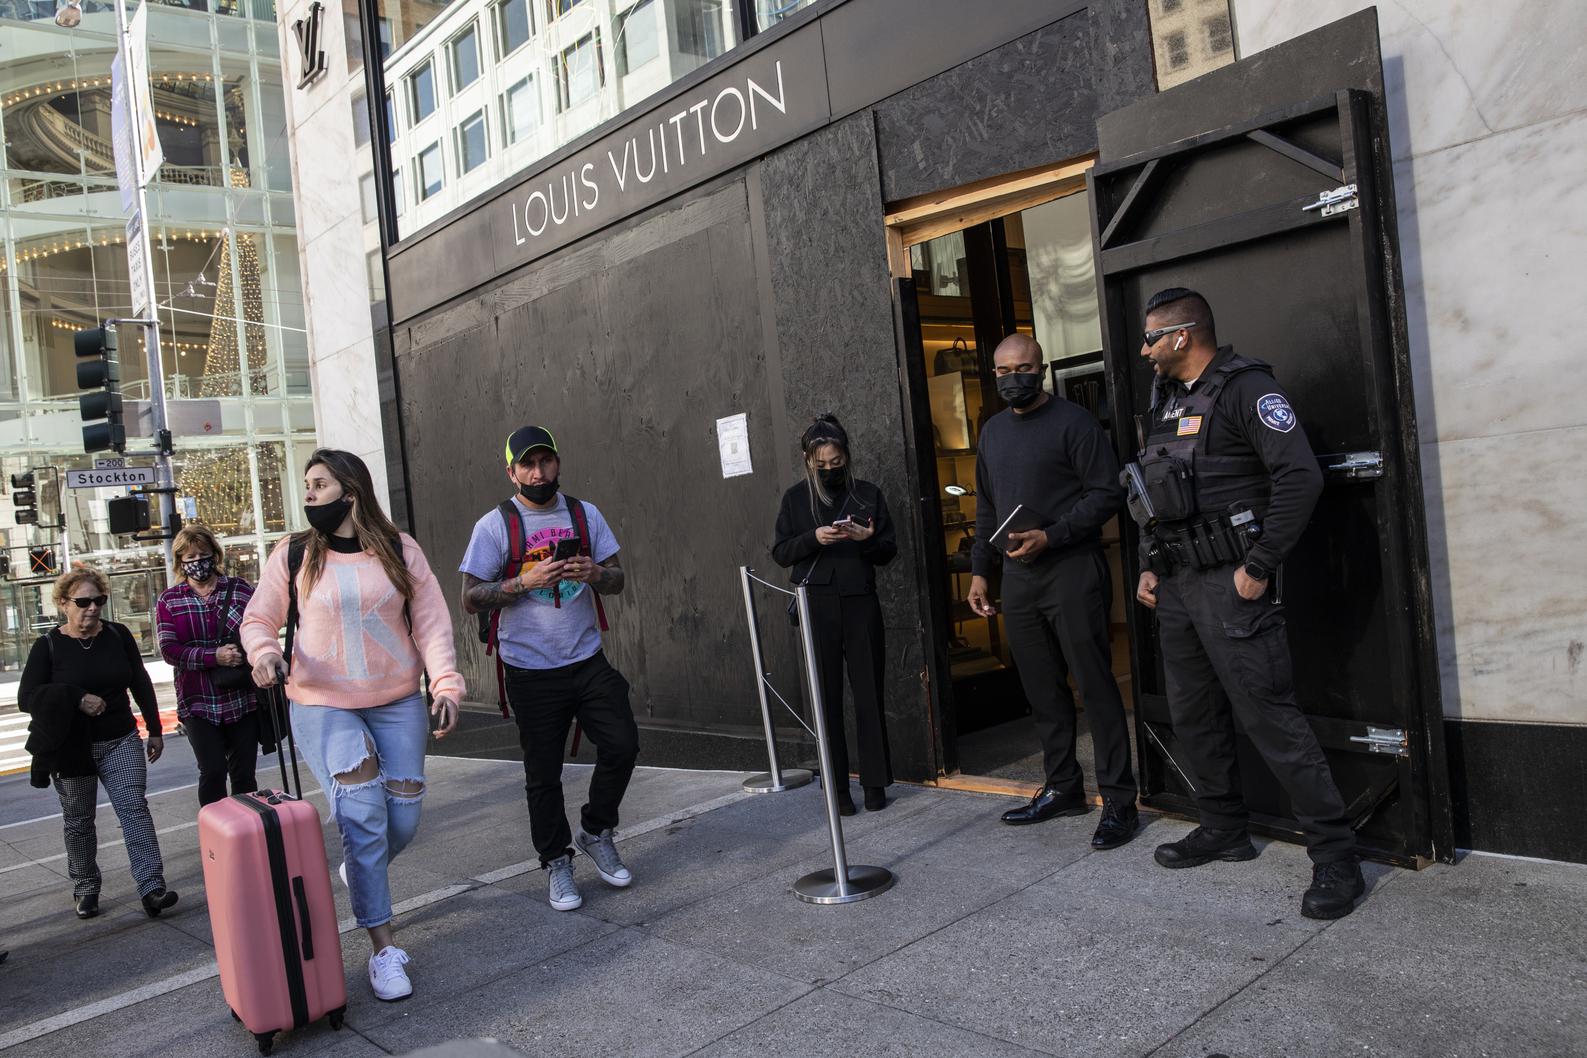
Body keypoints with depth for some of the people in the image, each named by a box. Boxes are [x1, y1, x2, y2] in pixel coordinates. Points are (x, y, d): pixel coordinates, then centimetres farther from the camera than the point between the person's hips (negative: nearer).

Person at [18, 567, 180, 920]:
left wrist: (154, 730, 9)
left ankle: (152, 888, -16)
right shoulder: (48, 645, -4)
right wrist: (76, 699, -22)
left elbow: (140, 684, 8)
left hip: (121, 742, 1)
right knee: (78, 821, 11)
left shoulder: (118, 635, 1)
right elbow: (26, 697, -8)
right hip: (71, 749, -1)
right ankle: (85, 890, 27)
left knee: (134, 808, -10)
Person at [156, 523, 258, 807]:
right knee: (213, 772, -6)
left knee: (244, 774, 7)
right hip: (198, 702, 0)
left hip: (242, 699, 1)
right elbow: (169, 650, -4)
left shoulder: (240, 589, 5)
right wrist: (214, 657, -18)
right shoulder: (169, 600, 5)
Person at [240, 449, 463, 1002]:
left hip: (397, 704, 2)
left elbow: (431, 623, -1)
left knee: (402, 820, 4)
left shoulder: (400, 551, -1)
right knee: (362, 818, -12)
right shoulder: (292, 555, -1)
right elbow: (257, 619, 7)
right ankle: (383, 947, -2)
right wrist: (264, 654, -16)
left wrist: (446, 685, -13)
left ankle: (359, 873, 39)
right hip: (323, 706, -2)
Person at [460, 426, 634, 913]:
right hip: (532, 672, -3)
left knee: (622, 745, -1)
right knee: (543, 774, 6)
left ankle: (595, 832, 23)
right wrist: (525, 582, -21)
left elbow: (618, 579, 9)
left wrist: (594, 573, -14)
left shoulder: (585, 514, 6)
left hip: (588, 659, 3)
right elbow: (471, 599, -7)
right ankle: (557, 864, 23)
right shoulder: (495, 525, -5)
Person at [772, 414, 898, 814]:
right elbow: (781, 553, 5)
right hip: (815, 605, 0)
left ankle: (875, 781, 12)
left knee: (868, 693, 2)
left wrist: (868, 539, -12)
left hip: (860, 603, 1)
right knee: (827, 696, 0)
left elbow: (889, 551, 9)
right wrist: (813, 538, -13)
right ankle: (837, 786, 7)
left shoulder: (868, 494, 9)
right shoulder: (795, 498, 8)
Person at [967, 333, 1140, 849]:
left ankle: (1119, 801, 3)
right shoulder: (992, 430, 16)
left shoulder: (1073, 421, -5)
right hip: (1018, 578, 7)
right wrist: (979, 569, 15)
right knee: (1042, 691, 11)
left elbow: (1106, 494, -10)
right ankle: (1063, 788, 23)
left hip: (1072, 571, -6)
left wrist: (1049, 537, -18)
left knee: (1095, 687, -4)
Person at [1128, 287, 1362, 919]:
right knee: (1193, 717, 15)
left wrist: (1259, 567, -18)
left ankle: (1335, 856, 2)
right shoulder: (1168, 402, 17)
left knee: (1269, 717, -8)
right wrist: (1149, 566, 13)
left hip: (1229, 583, -9)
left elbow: (1300, 476, -19)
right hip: (1176, 583, 9)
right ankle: (1223, 830, 30)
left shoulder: (1245, 388, -10)